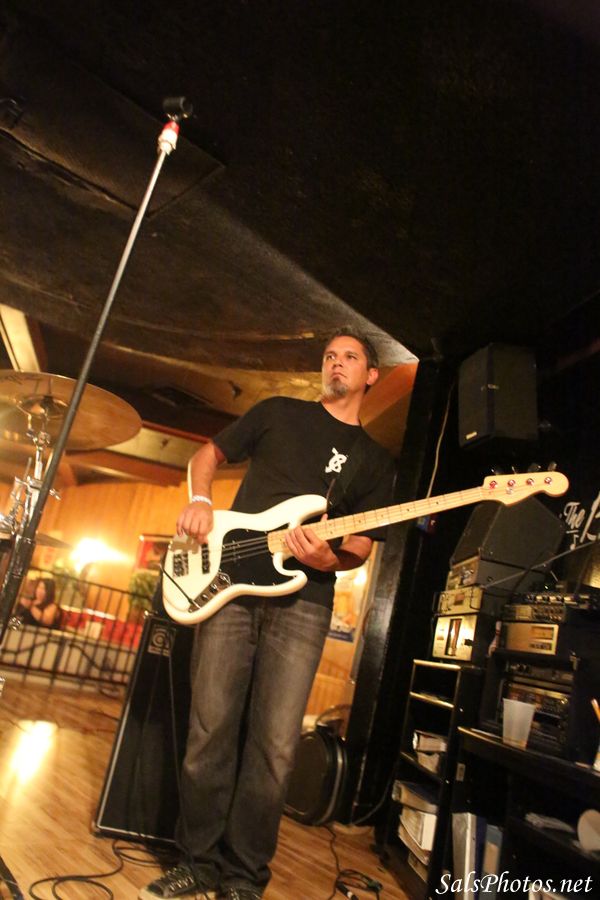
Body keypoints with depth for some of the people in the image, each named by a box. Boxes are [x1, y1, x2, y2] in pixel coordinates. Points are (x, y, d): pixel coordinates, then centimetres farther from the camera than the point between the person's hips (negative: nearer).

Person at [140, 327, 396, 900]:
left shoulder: (375, 461, 14)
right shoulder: (279, 413, 14)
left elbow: (361, 547, 10)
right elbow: (208, 455, 17)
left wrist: (330, 559, -13)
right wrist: (199, 502, -3)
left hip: (303, 602, 0)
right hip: (229, 581, 0)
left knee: (274, 745, -1)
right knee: (211, 730, 3)